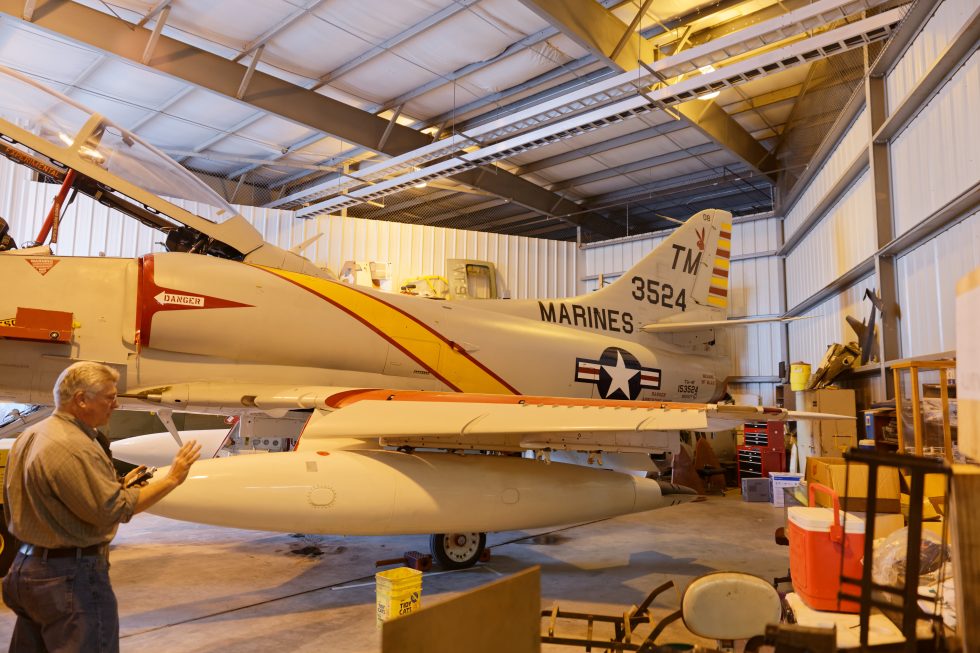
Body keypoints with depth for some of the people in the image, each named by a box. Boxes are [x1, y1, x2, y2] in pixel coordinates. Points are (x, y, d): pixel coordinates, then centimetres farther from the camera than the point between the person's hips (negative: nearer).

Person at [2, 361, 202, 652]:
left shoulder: (29, 436, 8)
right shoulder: (73, 447, -23)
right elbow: (113, 510, -23)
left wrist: (117, 486, 9)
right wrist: (172, 479, -18)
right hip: (71, 574, -10)